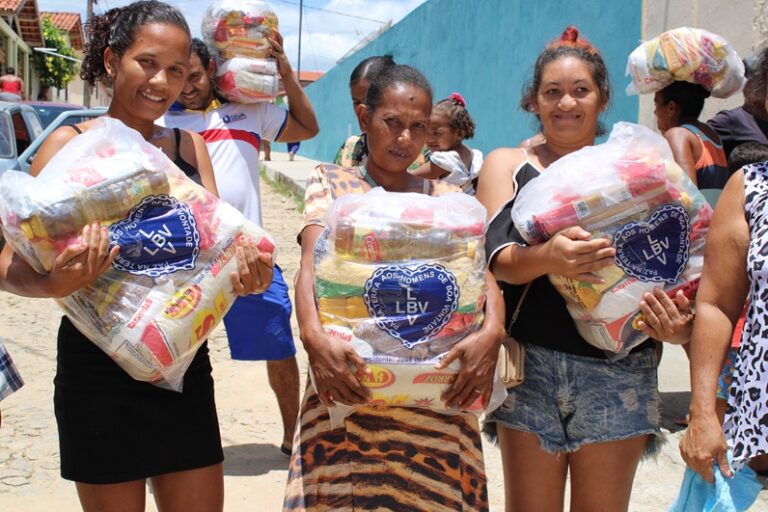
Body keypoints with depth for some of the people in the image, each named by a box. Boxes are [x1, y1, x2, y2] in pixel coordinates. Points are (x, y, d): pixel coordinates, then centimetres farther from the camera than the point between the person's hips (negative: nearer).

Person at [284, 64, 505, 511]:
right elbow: (311, 264, -8)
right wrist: (314, 335, -28)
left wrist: (493, 331, -23)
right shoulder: (332, 182, 7)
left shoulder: (447, 198, 13)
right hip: (351, 380, -2)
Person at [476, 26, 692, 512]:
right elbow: (499, 259, -7)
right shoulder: (507, 163, 7)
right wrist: (546, 257, -30)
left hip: (618, 372, 1)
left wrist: (677, 322, -15)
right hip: (531, 363, 0)